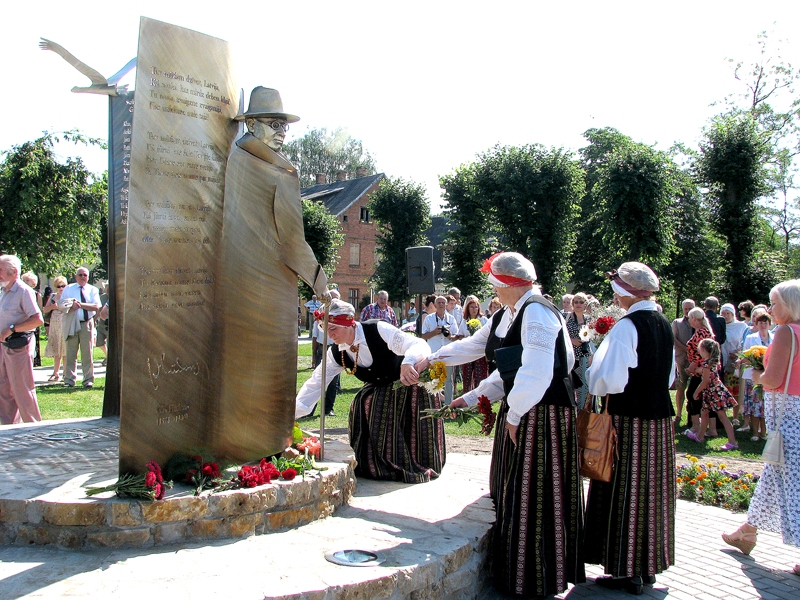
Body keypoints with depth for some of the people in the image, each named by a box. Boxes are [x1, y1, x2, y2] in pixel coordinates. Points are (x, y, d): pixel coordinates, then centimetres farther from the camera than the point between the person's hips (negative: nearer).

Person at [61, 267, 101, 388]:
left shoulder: (93, 290, 10)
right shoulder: (68, 289, 13)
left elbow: (96, 307, -5)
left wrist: (81, 304, -15)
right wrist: (71, 307, -16)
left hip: (87, 324, -1)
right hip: (71, 324, 1)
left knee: (87, 353, -1)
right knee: (70, 353, 0)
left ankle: (88, 380, 3)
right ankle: (69, 379, 6)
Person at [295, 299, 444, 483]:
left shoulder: (378, 330, -30)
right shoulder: (336, 353, -12)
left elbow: (419, 345, -39)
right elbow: (315, 383, -7)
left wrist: (407, 363, -62)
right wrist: (292, 412, -17)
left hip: (411, 384, -5)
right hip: (378, 390, 6)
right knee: (360, 408, -15)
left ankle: (415, 469, 9)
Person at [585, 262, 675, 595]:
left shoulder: (627, 326, -16)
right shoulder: (664, 325, 9)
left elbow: (610, 378, -21)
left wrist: (593, 384, -1)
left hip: (629, 420, -8)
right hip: (660, 417, 8)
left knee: (625, 492, 2)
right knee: (652, 491, 14)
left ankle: (627, 571, 9)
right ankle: (650, 565, 26)